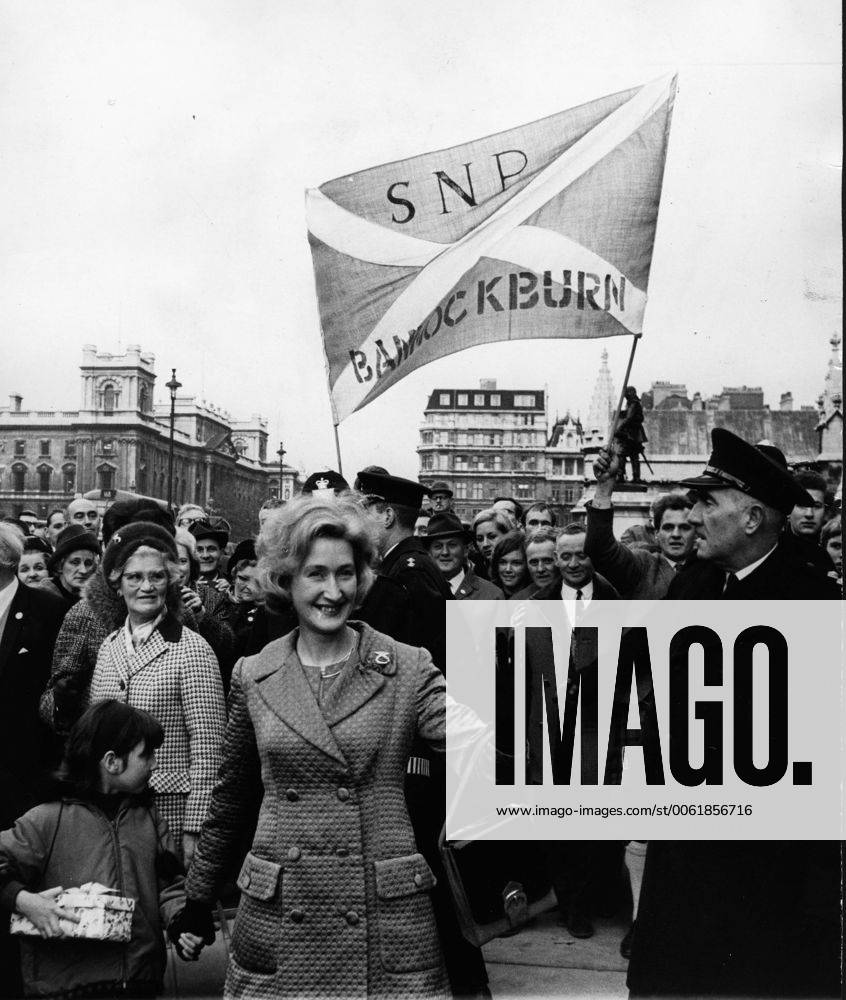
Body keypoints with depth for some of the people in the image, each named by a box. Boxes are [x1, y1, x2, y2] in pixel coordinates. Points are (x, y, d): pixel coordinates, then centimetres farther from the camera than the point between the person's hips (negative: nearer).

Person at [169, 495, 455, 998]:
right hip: (277, 923, 2)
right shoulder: (254, 677, 4)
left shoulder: (408, 669, -3)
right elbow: (228, 800, 13)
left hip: (387, 920, -2)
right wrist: (197, 900, 16)